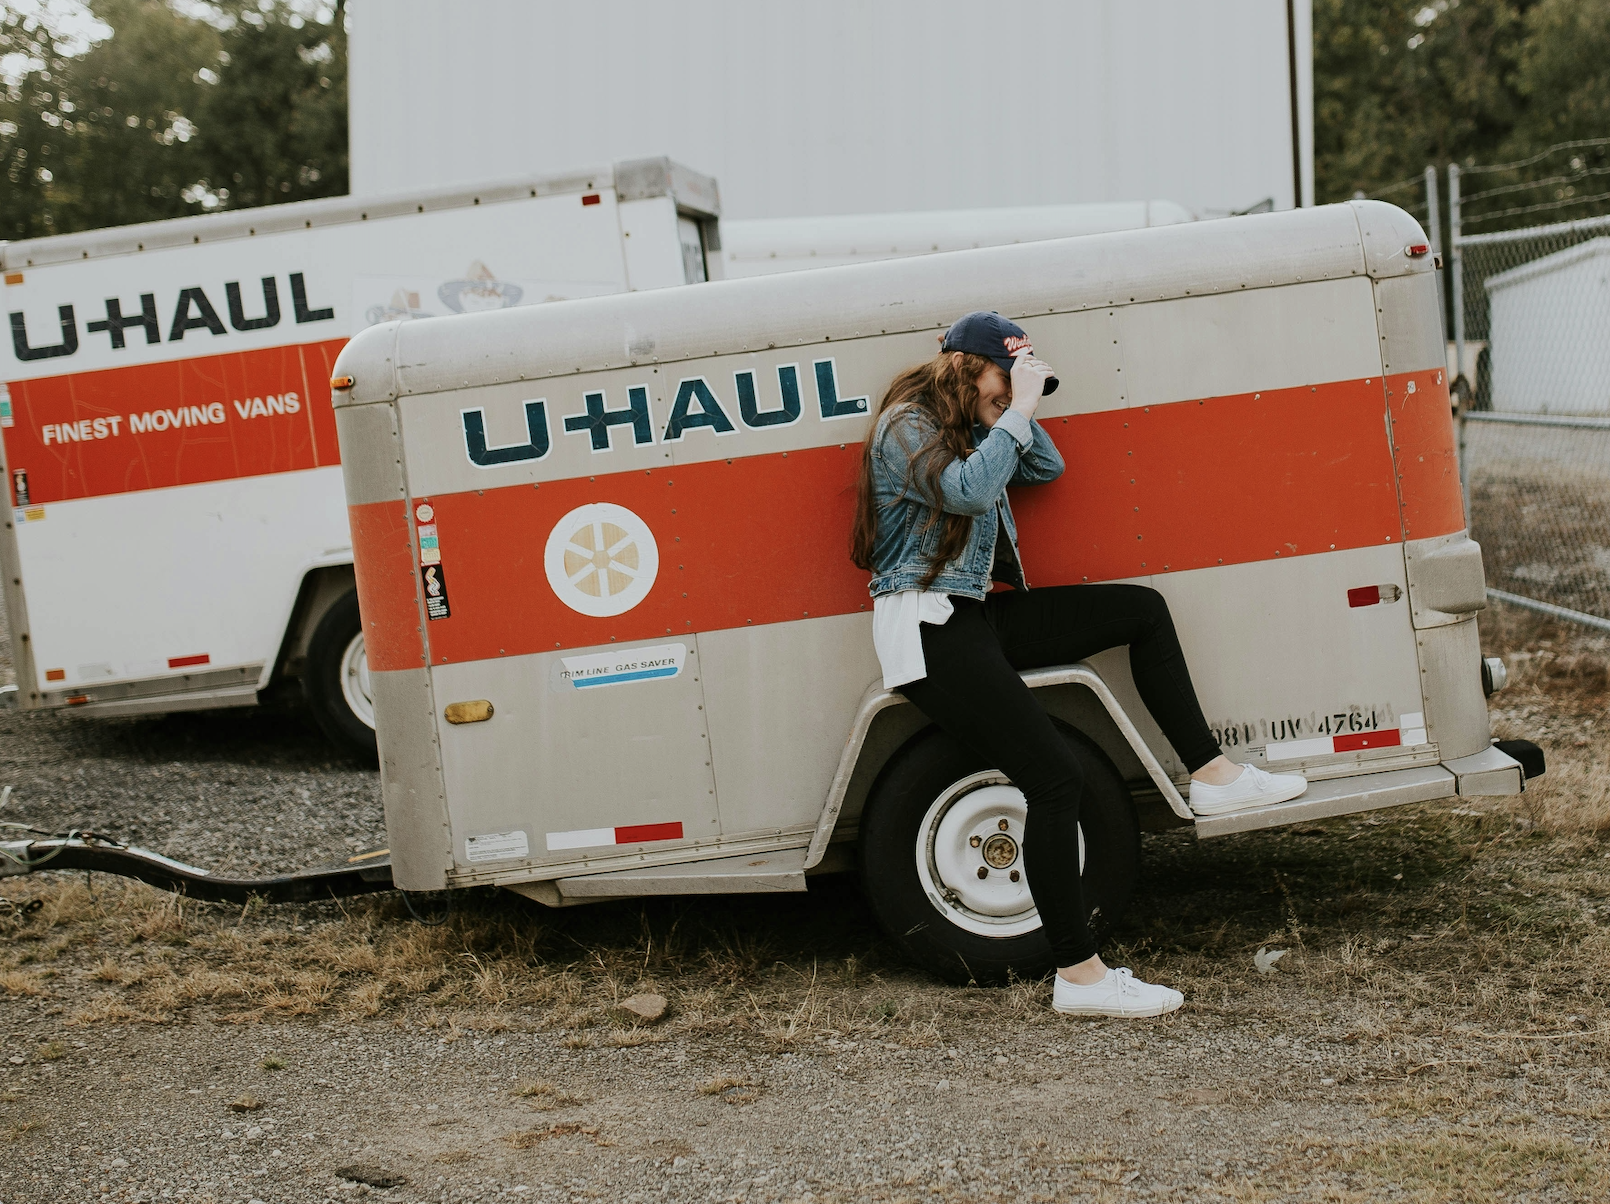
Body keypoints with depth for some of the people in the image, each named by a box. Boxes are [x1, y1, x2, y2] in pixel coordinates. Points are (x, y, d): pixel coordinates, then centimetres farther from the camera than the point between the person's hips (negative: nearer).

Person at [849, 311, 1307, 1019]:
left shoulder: (968, 427, 18)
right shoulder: (906, 428, -11)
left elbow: (1047, 469, 15)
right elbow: (968, 491, -27)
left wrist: (1020, 412, 3)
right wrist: (1017, 411, -20)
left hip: (980, 615, 10)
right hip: (928, 630, -10)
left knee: (1141, 609, 8)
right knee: (1054, 779, -20)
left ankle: (1211, 776, 11)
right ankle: (1079, 975, -16)